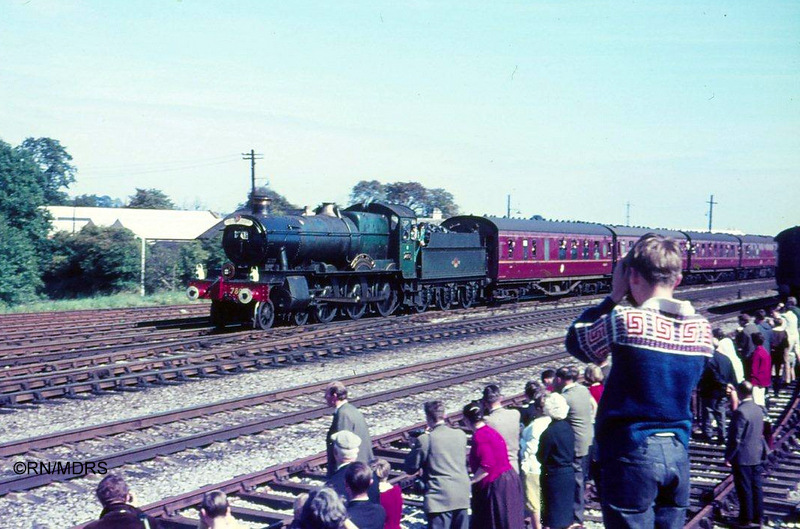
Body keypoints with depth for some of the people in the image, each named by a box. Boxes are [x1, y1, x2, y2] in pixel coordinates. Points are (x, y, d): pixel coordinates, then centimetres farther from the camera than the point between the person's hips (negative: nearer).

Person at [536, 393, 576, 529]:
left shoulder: (549, 432, -21)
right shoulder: (568, 427, -1)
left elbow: (541, 457, -13)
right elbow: (572, 453, 9)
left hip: (554, 476, -6)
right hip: (569, 473, 6)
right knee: (566, 503, 18)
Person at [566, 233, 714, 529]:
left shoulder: (626, 321, -15)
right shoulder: (701, 328, 1)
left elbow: (575, 343, 1)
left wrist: (614, 297, 6)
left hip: (632, 452, -5)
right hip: (678, 454, 6)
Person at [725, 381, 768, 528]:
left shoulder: (740, 412, -23)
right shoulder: (758, 409, 3)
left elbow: (735, 438, -21)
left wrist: (728, 456, -12)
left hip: (742, 457, -8)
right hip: (757, 455, 8)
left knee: (744, 489, 4)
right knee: (756, 486, 15)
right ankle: (757, 517, 23)